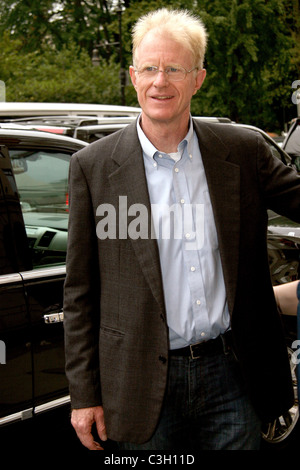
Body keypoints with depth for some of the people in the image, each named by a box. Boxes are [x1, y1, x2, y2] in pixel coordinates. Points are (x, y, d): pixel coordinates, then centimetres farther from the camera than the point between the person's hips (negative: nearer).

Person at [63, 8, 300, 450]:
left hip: (231, 377, 2)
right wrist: (84, 395, -2)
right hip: (145, 387, -1)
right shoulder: (93, 165, -4)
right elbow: (80, 292, -1)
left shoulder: (244, 150, 1)